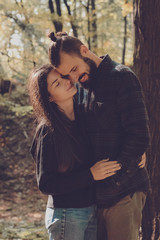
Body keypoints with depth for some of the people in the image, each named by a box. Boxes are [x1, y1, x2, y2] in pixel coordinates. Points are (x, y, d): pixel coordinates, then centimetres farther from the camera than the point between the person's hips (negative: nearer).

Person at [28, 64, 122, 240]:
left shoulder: (84, 118, 4)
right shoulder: (47, 131, -14)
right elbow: (45, 184, -16)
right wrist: (90, 175, -21)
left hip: (92, 210, 6)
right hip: (66, 215, -6)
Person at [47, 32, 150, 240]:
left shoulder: (122, 77, -10)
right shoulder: (86, 88, 15)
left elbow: (139, 138, -16)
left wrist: (112, 182, -15)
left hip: (123, 193, -7)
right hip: (97, 196, 7)